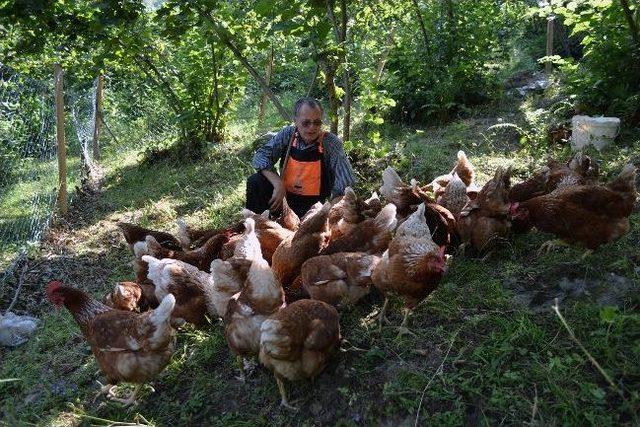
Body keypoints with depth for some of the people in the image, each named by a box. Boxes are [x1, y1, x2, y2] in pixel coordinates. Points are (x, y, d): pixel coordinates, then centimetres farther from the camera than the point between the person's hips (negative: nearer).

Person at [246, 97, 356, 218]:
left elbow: (345, 184, -17)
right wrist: (278, 185, -22)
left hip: (312, 207, -4)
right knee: (255, 182, -16)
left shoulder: (331, 143, -12)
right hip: (282, 196, 4)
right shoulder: (287, 135, -4)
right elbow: (261, 156, -9)